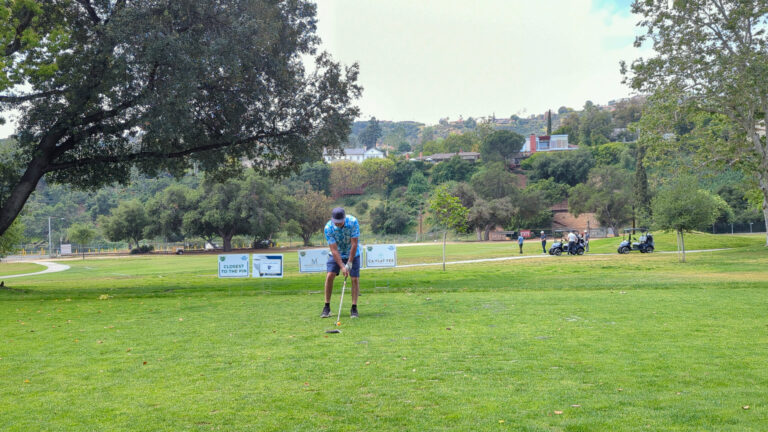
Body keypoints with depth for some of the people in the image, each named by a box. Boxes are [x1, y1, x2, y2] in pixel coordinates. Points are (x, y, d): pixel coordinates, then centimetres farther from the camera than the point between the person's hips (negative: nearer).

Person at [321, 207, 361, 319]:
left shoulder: (353, 222, -27)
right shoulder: (328, 228, -25)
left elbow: (354, 244, -23)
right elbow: (334, 250, -23)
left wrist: (349, 264, -22)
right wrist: (342, 267, -29)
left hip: (353, 254, 0)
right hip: (336, 254, 0)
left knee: (355, 279, -7)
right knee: (329, 276, -13)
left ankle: (354, 308, 1)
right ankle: (327, 307, -3)